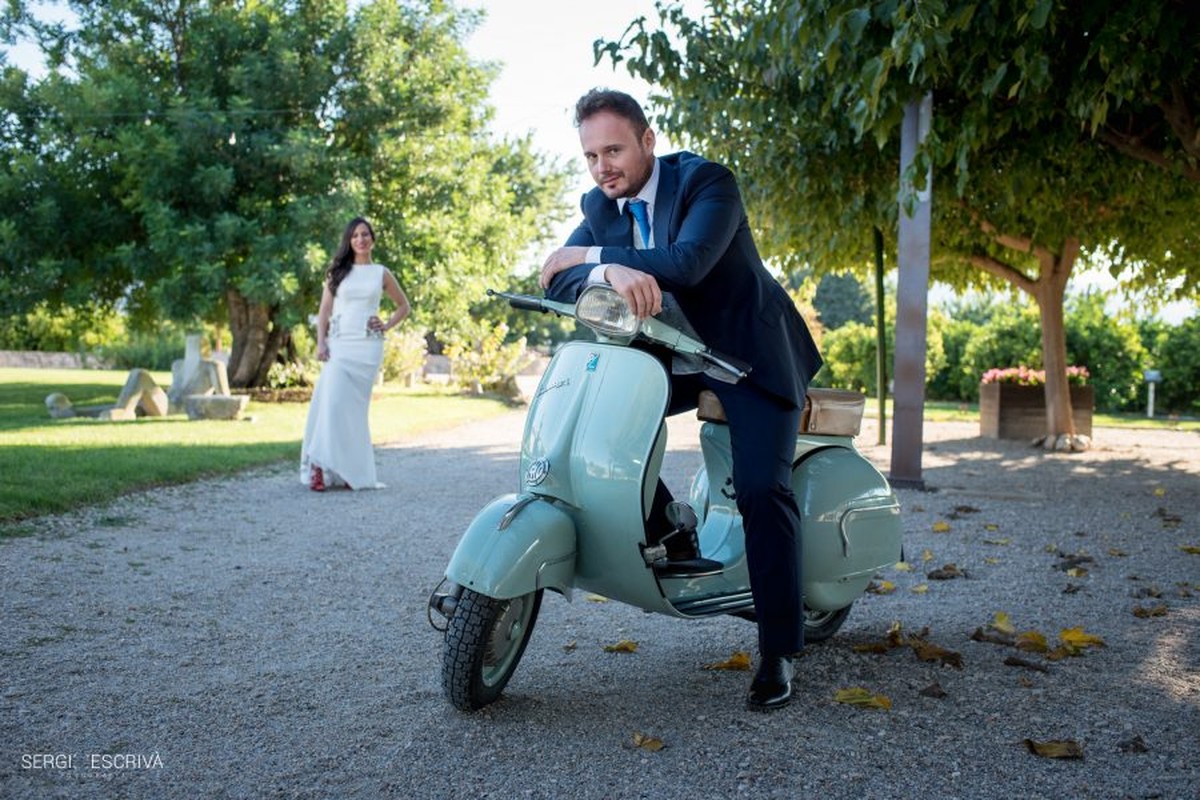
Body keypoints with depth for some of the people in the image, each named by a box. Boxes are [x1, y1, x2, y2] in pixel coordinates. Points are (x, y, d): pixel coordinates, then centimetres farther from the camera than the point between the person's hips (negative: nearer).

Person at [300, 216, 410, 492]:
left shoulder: (382, 273, 11)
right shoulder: (338, 271, 10)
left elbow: (403, 305, 21)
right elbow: (324, 310, 7)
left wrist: (387, 326, 6)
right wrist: (320, 343, -4)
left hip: (367, 345, 0)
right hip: (338, 344, 0)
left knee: (354, 406, 0)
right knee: (331, 402, -12)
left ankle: (353, 470, 5)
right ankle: (321, 467, -14)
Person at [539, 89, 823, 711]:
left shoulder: (706, 181, -16)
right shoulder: (599, 205, 1)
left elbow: (687, 261, -34)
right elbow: (558, 282, -13)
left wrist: (587, 255, -28)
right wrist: (609, 272, -36)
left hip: (750, 350, -6)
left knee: (762, 490, -19)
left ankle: (777, 651, -9)